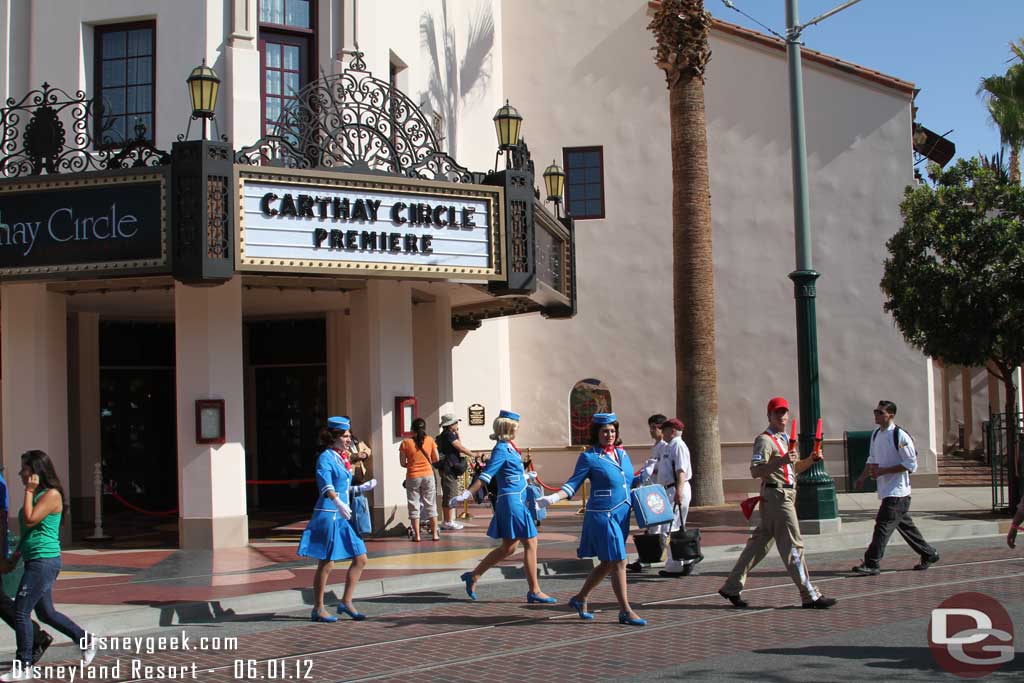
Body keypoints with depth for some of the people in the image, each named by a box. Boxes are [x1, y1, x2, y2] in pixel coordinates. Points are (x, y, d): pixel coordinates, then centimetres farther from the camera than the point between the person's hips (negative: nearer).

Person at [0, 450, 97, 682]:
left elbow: (30, 521, -22)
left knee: (21, 611, -8)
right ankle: (86, 641, 27)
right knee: (45, 613, 15)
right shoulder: (36, 494, 15)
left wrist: (29, 491, -14)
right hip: (35, 560, 10)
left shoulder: (52, 494, -13)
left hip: (45, 560, -10)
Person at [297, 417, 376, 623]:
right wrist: (338, 503, -41)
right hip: (328, 515, -9)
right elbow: (326, 486, -26)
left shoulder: (342, 458, 15)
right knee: (326, 563, -1)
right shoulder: (325, 458, -11)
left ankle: (346, 602, 15)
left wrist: (361, 488, 34)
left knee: (360, 559, 6)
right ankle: (318, 609, 10)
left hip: (344, 516, 9)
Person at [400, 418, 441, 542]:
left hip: (412, 477, -1)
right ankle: (435, 534, 11)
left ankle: (416, 535, 4)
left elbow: (402, 463, -4)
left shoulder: (406, 443, -8)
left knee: (414, 506, 6)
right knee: (430, 505, 11)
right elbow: (436, 459, 2)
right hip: (428, 475, 1)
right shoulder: (430, 440, -4)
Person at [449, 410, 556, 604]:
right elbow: (485, 476, -22)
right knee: (530, 543, -5)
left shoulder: (508, 448, 13)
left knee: (507, 548, 14)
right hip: (512, 501, -10)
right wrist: (466, 494, -29)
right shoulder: (501, 450, -14)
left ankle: (473, 576, 21)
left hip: (516, 502, 10)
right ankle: (534, 591, 0)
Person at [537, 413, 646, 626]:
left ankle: (580, 599, 30)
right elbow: (573, 483, -10)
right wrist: (553, 498, -23)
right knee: (618, 562, -8)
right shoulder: (589, 457, -7)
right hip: (602, 515, -8)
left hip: (622, 516, 8)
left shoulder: (622, 454, 12)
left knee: (608, 564, 14)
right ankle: (625, 611, 2)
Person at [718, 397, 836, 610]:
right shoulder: (764, 440, -10)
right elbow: (755, 471, -20)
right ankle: (810, 596, -1)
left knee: (760, 543, 11)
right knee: (793, 546, -6)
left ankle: (732, 587, 17)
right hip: (776, 495, -10)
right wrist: (781, 461, -30)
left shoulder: (786, 439, 20)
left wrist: (811, 459, 11)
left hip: (787, 495, 10)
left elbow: (794, 468, 29)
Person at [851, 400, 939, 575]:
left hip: (897, 490, -9)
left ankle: (872, 564, -9)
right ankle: (928, 554, 31)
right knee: (904, 525, 17)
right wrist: (863, 477, 8)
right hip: (885, 490, 9)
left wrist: (883, 471, -21)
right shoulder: (876, 434, 10)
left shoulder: (900, 436, -15)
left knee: (883, 525, -11)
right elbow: (872, 460, 22)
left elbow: (911, 465, -17)